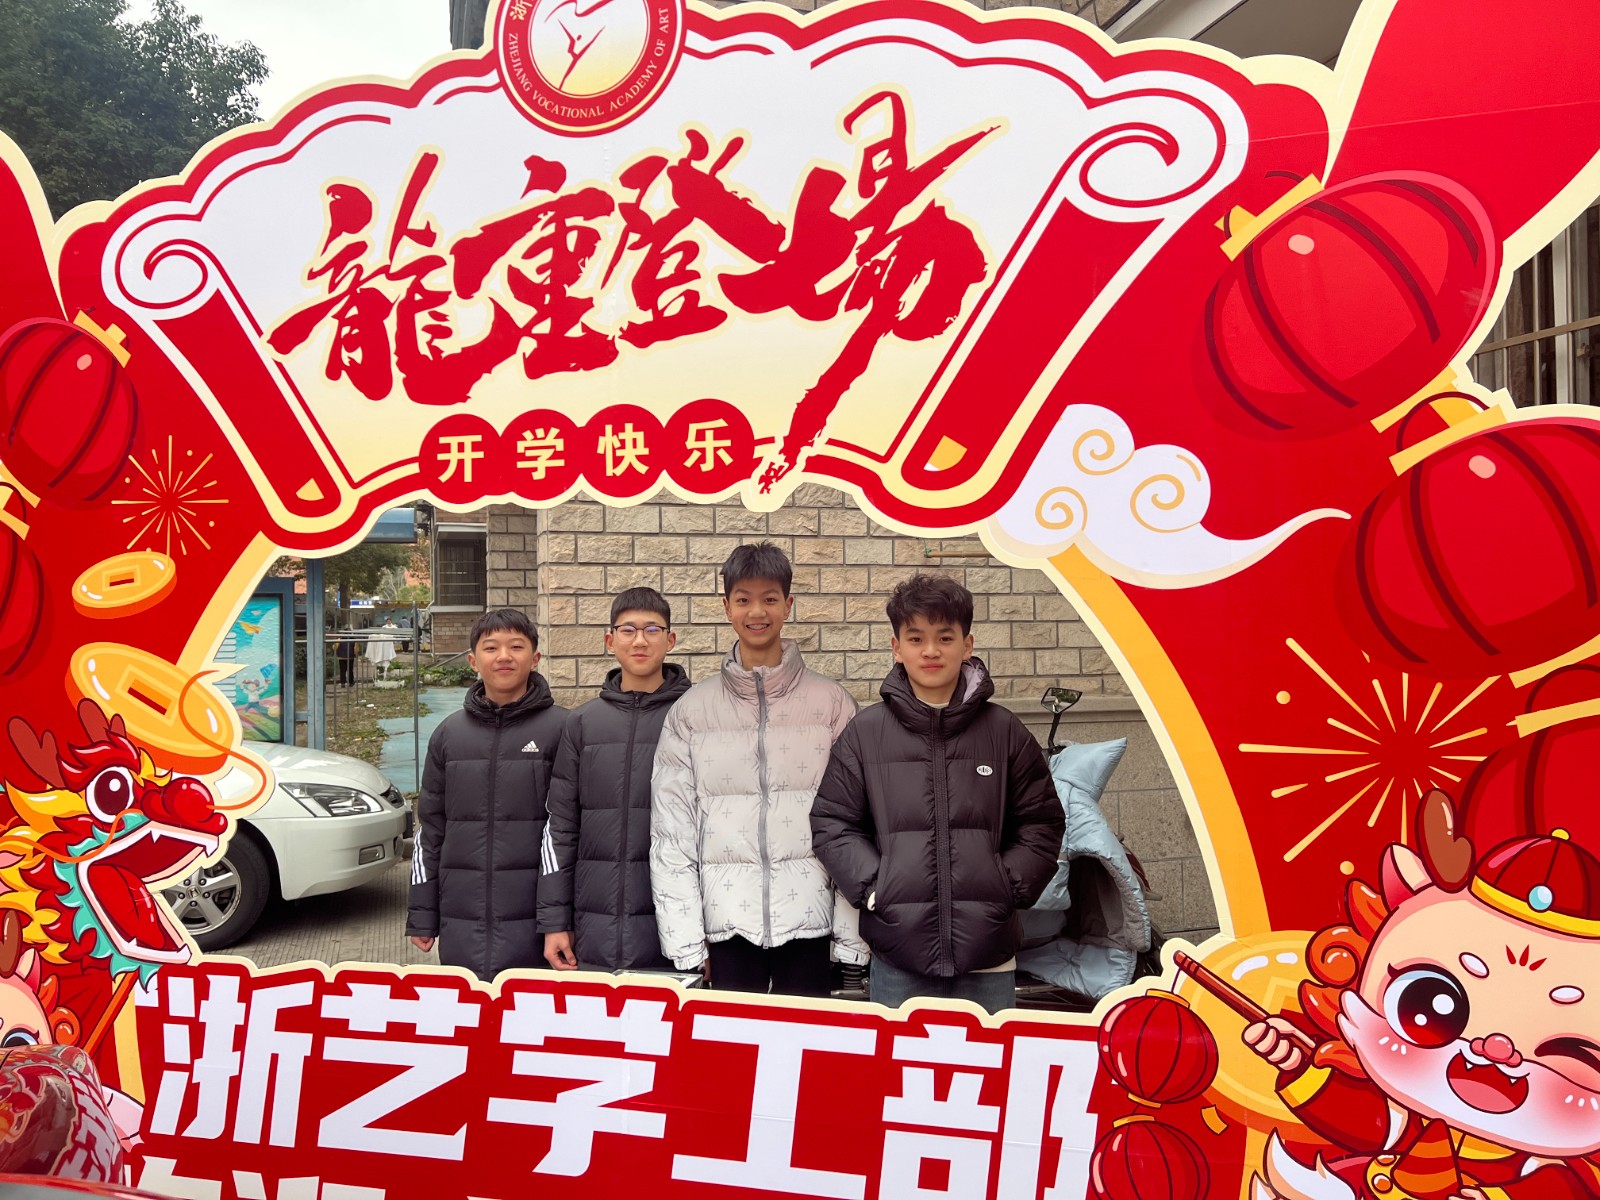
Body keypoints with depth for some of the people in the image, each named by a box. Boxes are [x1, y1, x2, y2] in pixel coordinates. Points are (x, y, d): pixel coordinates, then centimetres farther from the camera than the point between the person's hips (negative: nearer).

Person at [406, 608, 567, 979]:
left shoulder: (561, 729, -2)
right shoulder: (450, 733, 9)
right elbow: (430, 827, 13)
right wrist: (422, 916, 10)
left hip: (530, 920, -3)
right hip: (461, 924, 3)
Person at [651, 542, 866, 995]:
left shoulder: (832, 703, 3)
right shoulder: (691, 710, 5)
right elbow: (670, 831, 4)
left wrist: (853, 937, -3)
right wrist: (685, 942, -2)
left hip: (809, 920, 0)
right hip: (727, 923, 1)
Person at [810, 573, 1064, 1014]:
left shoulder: (1005, 732, 5)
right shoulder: (865, 733, 3)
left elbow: (1042, 823, 10)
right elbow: (831, 824, 5)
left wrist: (1009, 887, -2)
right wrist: (873, 887, -6)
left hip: (988, 956, 1)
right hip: (897, 949, -1)